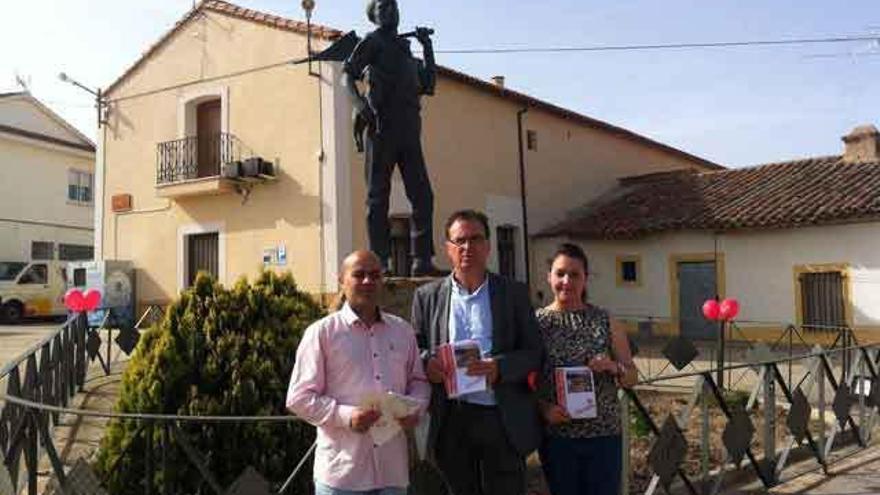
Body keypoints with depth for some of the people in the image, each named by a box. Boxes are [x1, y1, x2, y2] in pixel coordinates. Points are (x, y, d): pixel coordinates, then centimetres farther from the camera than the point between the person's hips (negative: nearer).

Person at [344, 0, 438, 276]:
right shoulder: (372, 42, 7)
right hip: (382, 129, -6)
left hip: (409, 132, 7)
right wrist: (361, 105, -21)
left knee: (423, 196, 1)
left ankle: (422, 261, 5)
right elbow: (349, 76, -4)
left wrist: (427, 47, 20)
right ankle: (379, 263, -4)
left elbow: (429, 84, 22)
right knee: (378, 196, -5)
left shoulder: (405, 48, 25)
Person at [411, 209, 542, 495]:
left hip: (503, 420, -1)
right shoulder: (427, 297, 9)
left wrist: (500, 367, -17)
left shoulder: (514, 293, 5)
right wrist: (427, 363, -13)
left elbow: (534, 353, 2)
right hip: (451, 419, 1)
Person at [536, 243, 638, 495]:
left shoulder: (605, 321, 2)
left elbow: (632, 377, 6)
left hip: (604, 433, 1)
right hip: (556, 434, -1)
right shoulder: (536, 322, -2)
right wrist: (544, 408, -16)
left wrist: (613, 368, -14)